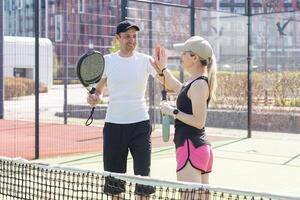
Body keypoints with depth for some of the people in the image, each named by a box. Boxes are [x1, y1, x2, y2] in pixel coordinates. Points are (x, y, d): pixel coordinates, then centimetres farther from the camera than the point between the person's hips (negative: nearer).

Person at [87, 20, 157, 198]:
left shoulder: (145, 60, -2)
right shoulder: (106, 61, 4)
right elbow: (99, 90, 14)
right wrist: (95, 98, -9)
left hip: (140, 124, -2)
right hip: (113, 125, 2)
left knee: (143, 176, -3)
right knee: (114, 183, 9)